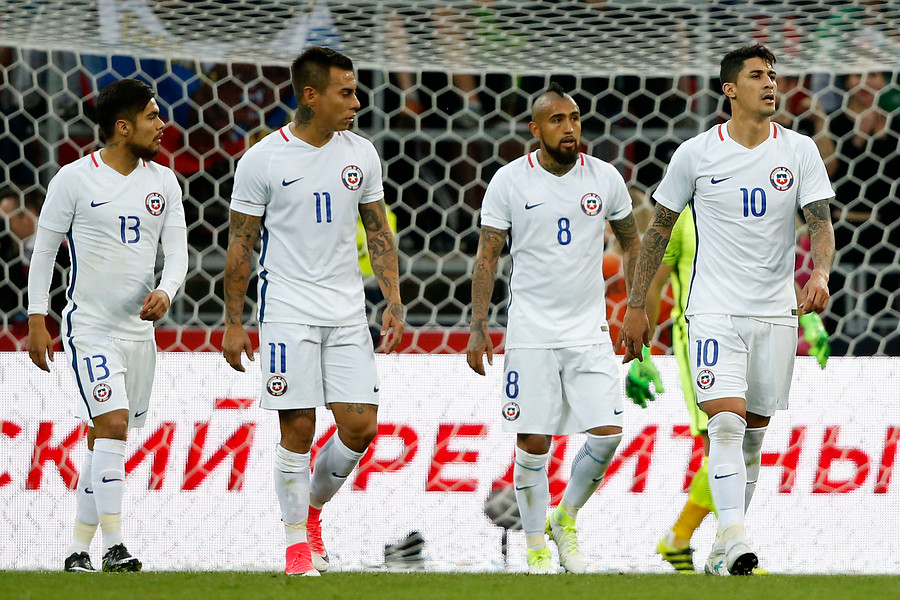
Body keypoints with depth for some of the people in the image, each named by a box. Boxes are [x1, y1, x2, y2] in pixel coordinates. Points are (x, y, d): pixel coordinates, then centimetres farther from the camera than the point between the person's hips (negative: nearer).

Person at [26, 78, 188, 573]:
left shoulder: (163, 182, 7)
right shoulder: (75, 179, -8)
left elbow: (177, 253, 6)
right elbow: (43, 249, -2)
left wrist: (165, 292, -15)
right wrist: (36, 321, -5)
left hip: (140, 328, 6)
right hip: (90, 327, -6)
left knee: (105, 440, 9)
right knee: (113, 427, -18)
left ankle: (78, 550, 16)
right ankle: (113, 547, -18)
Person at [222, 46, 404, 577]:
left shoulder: (361, 154, 6)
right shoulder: (263, 160, -6)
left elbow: (379, 233, 13)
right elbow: (241, 245, -1)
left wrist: (394, 303, 6)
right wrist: (233, 323, -2)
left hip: (347, 313, 4)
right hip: (288, 310, -4)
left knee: (360, 427, -2)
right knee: (298, 428, -6)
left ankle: (312, 506, 23)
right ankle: (297, 543, 6)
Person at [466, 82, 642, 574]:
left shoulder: (604, 178, 2)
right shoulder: (510, 181, -4)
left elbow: (630, 241, 16)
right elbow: (487, 256, 0)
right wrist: (478, 327, -6)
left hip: (590, 330, 2)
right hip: (531, 331, -2)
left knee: (607, 433, -7)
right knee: (534, 441, -1)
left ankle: (565, 519, 17)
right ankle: (535, 545, 12)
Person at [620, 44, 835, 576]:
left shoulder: (799, 151, 2)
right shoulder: (696, 154, -1)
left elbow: (821, 223, -2)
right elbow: (658, 230, 7)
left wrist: (821, 273, -23)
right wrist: (637, 306, 7)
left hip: (776, 311, 3)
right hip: (715, 308, -3)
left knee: (754, 432, 7)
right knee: (727, 421, -19)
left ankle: (726, 547, 17)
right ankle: (733, 538, -26)